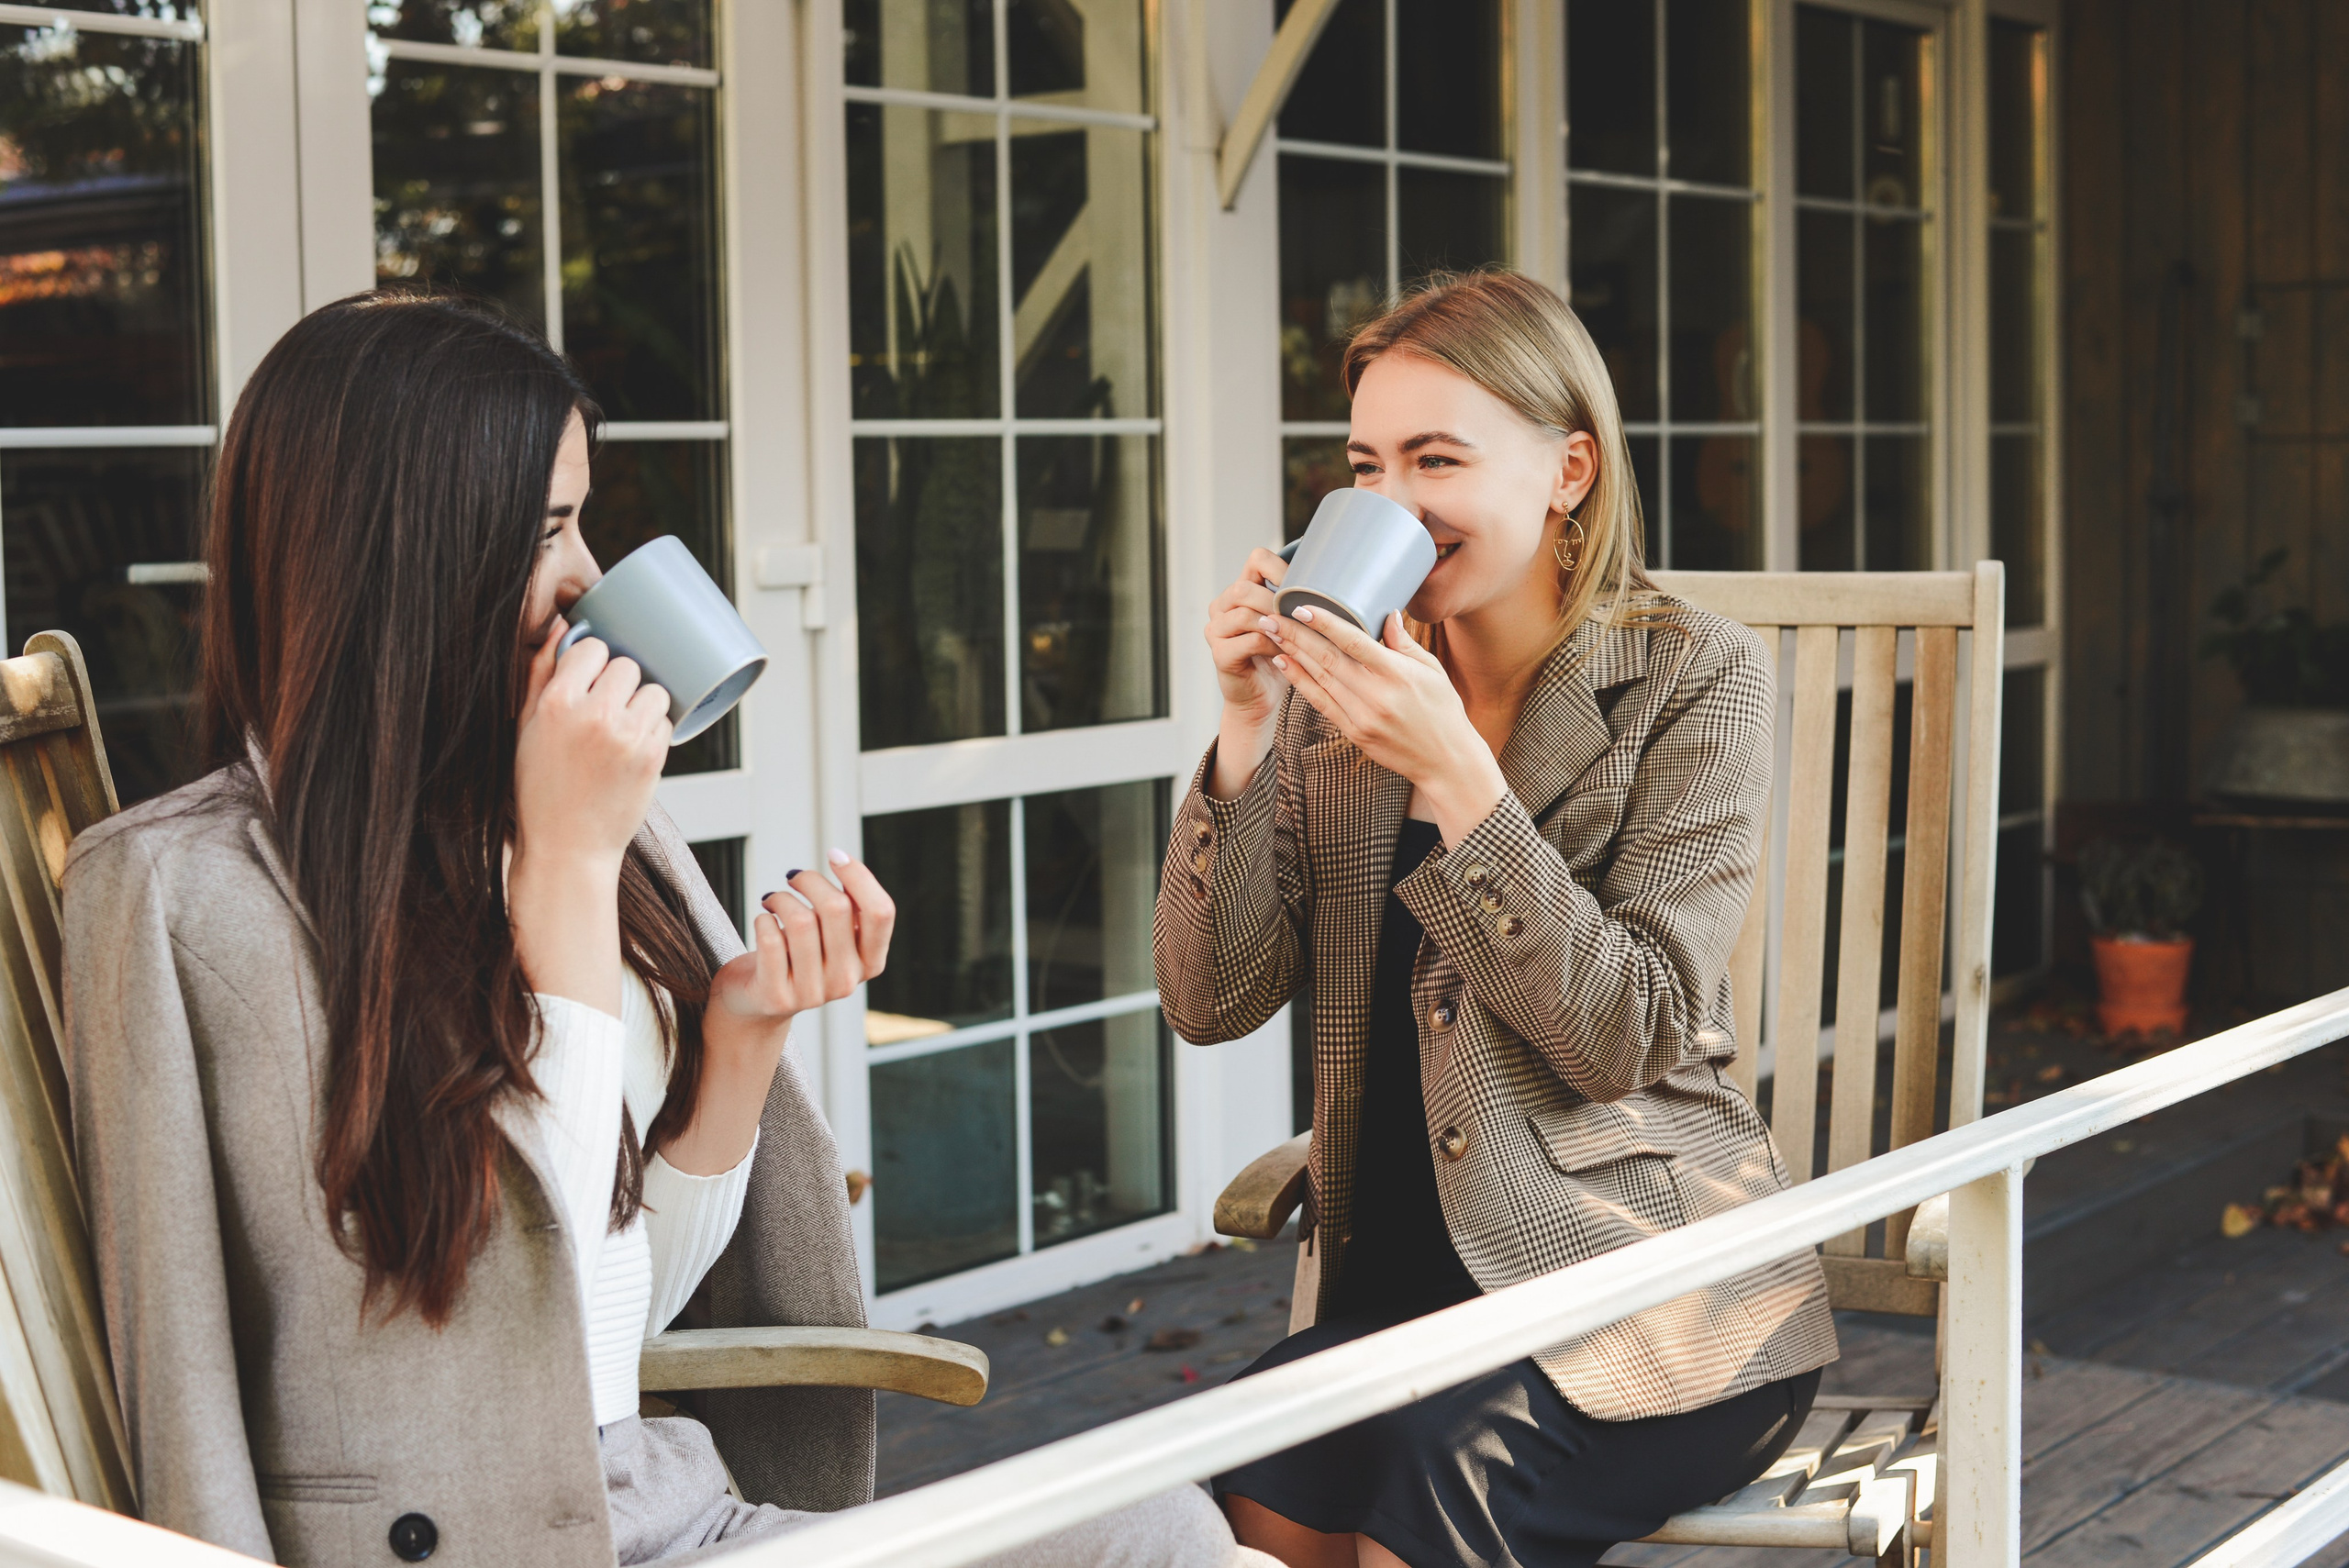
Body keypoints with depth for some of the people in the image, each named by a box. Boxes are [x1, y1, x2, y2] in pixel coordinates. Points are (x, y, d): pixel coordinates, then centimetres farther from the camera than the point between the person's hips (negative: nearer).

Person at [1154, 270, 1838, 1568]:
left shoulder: (1693, 675, -5)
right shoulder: (1340, 691, 6)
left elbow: (1631, 1037, -14)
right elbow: (1211, 1002, 0)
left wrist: (1450, 770, -22)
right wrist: (1247, 731, -12)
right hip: (1402, 1280, 3)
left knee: (1439, 1458, -32)